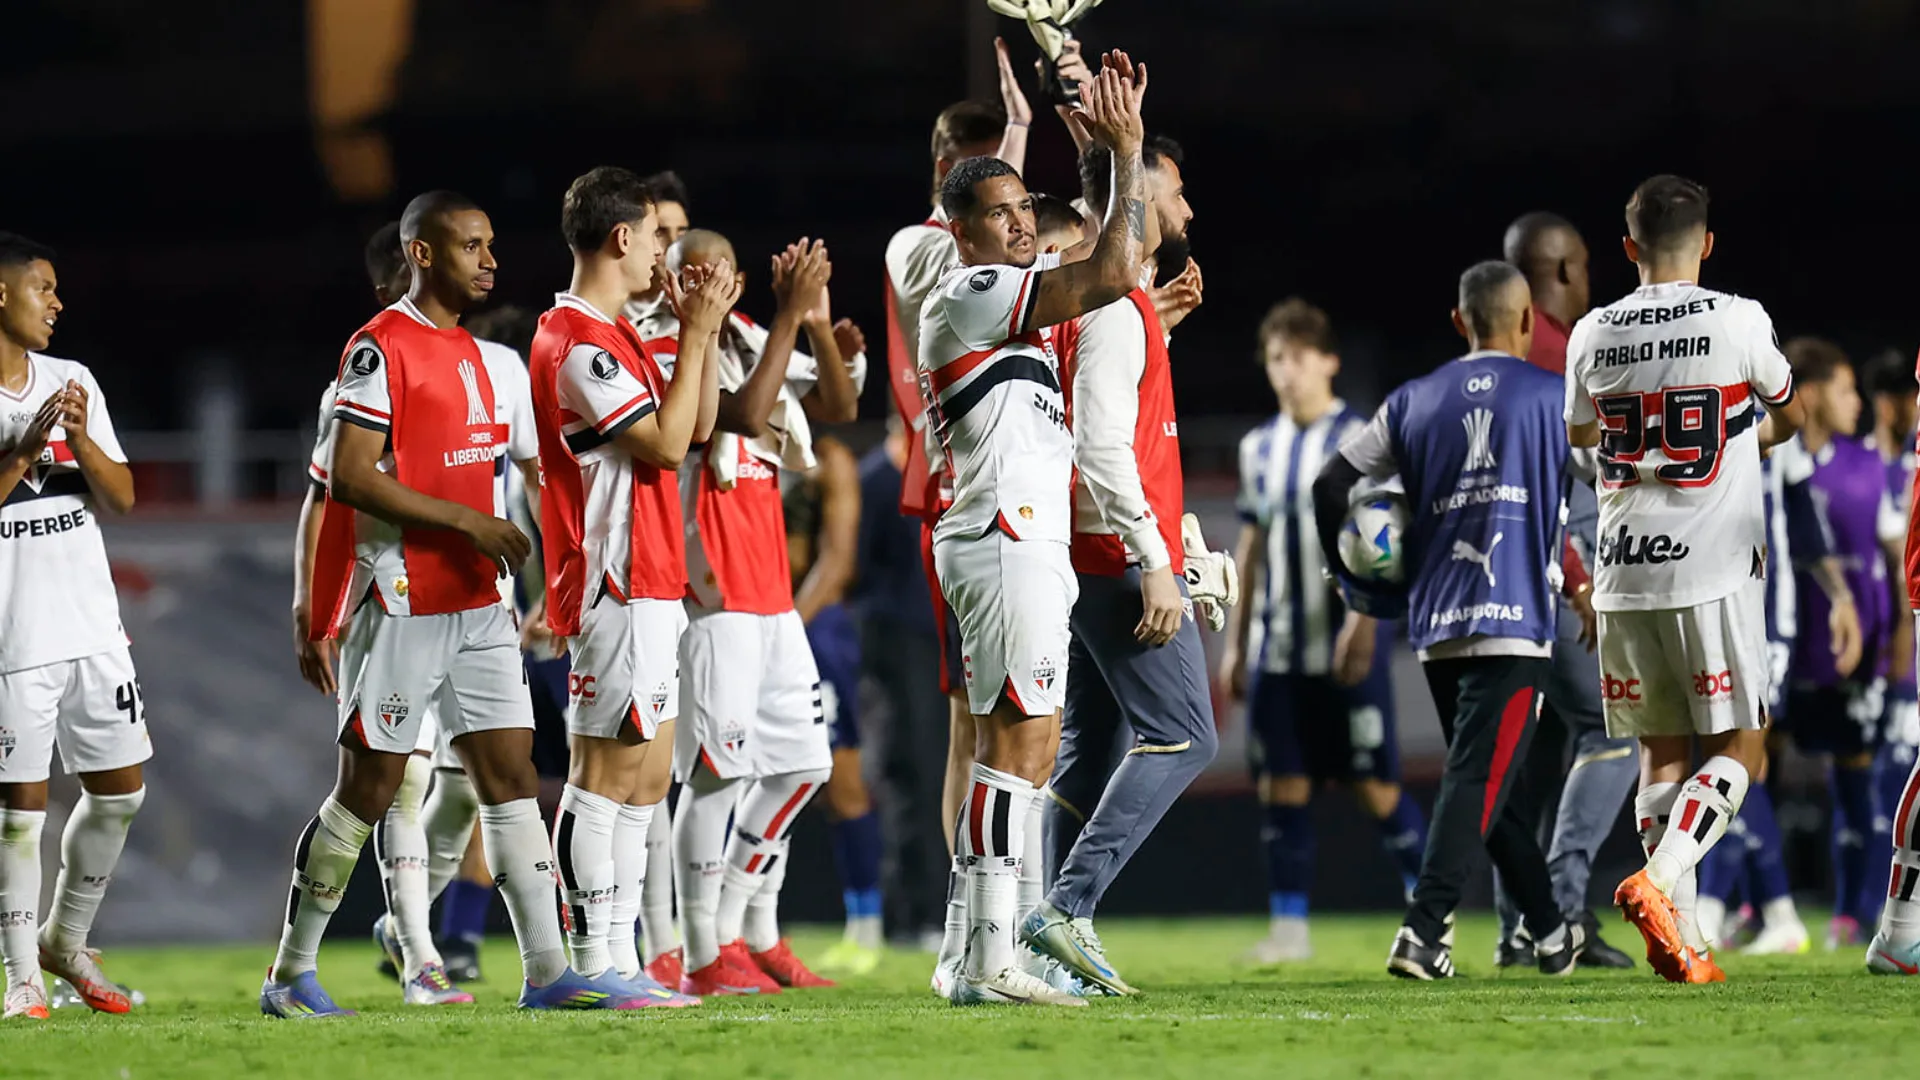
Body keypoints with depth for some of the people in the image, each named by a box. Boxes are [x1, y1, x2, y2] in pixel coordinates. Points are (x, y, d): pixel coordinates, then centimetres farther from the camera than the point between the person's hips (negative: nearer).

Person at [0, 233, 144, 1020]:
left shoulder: (73, 381, 10)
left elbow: (121, 497, 7)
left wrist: (81, 441, -10)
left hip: (92, 627, 6)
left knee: (121, 788, 8)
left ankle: (66, 939, 25)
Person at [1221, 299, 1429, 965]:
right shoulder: (1260, 448, 14)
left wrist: (1360, 625, -20)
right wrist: (1235, 642, 15)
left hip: (1346, 648, -5)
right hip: (1279, 646, 5)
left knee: (1373, 785, -5)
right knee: (1282, 785, 1)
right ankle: (1289, 927, 5)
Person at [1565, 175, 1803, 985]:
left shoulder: (1592, 335, 4)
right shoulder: (1738, 321, -5)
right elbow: (1790, 417, 15)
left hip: (1623, 575, 4)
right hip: (1713, 569, -4)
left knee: (1661, 753, 10)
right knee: (1738, 751, 2)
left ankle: (1680, 938, 5)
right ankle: (1657, 881, -20)